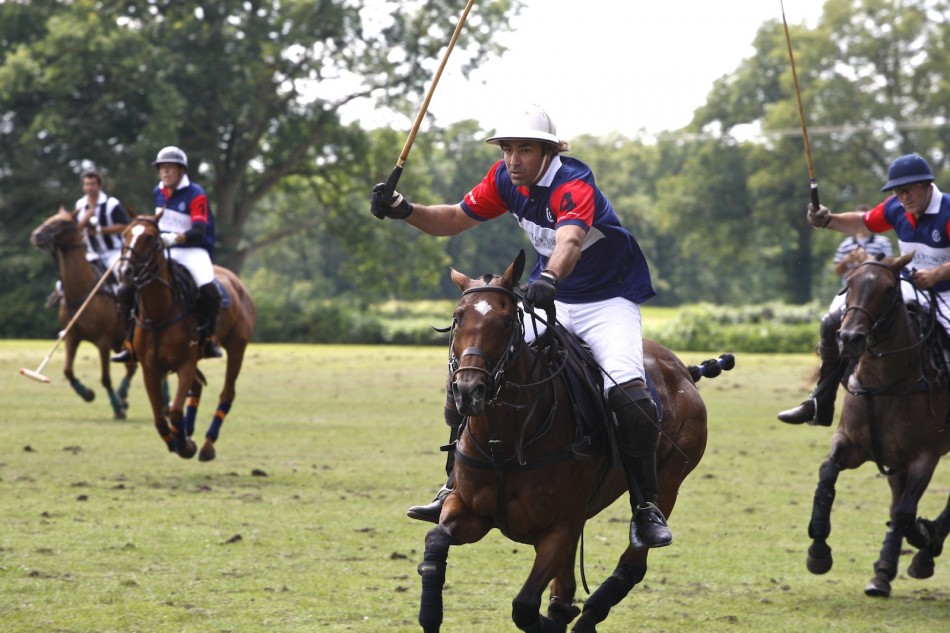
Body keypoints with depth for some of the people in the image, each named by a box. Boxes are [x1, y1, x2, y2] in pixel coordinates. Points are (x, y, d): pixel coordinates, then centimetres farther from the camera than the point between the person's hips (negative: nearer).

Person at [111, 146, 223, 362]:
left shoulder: (196, 195, -11)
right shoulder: (157, 193, 10)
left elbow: (199, 231, -22)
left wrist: (175, 238, -36)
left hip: (192, 250, -6)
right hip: (162, 251, 6)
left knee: (209, 291, -33)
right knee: (127, 291, -8)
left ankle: (208, 339, -13)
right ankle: (131, 343, 0)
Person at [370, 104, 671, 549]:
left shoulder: (573, 185, -27)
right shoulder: (505, 180, -5)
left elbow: (570, 240, -47)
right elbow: (456, 219, 6)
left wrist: (550, 278, -68)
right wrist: (404, 211, -12)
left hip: (607, 302, -6)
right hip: (548, 301, 7)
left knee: (628, 394, -29)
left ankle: (646, 508, -15)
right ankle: (457, 490, 3)